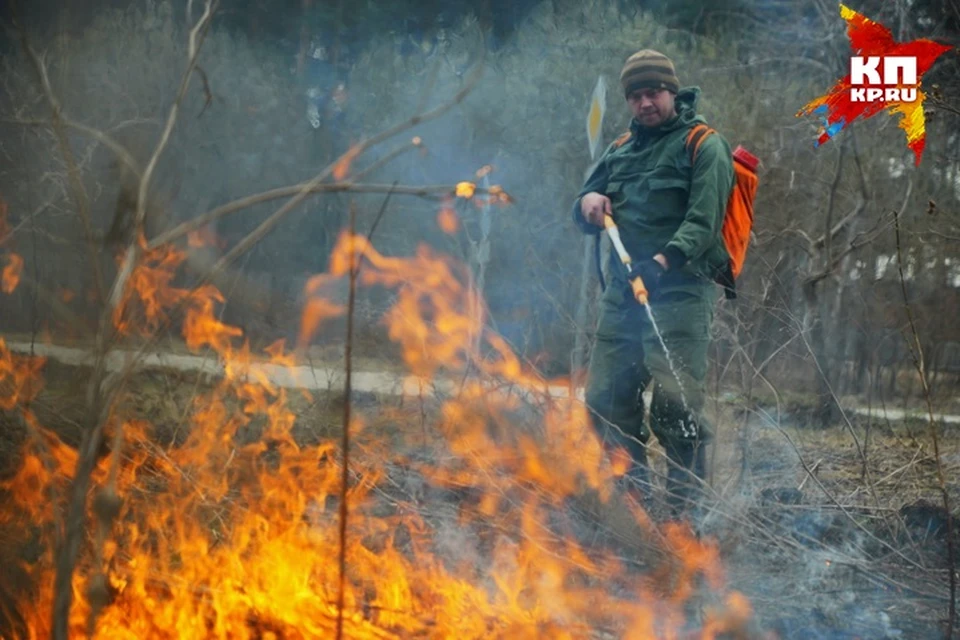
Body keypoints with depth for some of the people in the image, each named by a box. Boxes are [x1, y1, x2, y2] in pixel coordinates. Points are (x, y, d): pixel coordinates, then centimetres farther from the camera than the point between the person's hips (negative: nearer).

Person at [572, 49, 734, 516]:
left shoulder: (703, 145, 2)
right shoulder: (620, 151, 23)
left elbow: (703, 220, -11)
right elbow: (586, 219, 27)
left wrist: (666, 259, -26)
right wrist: (587, 202, 3)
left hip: (680, 291, -7)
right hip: (622, 291, 7)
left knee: (675, 403, -16)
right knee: (606, 399, 5)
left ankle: (686, 508, -12)